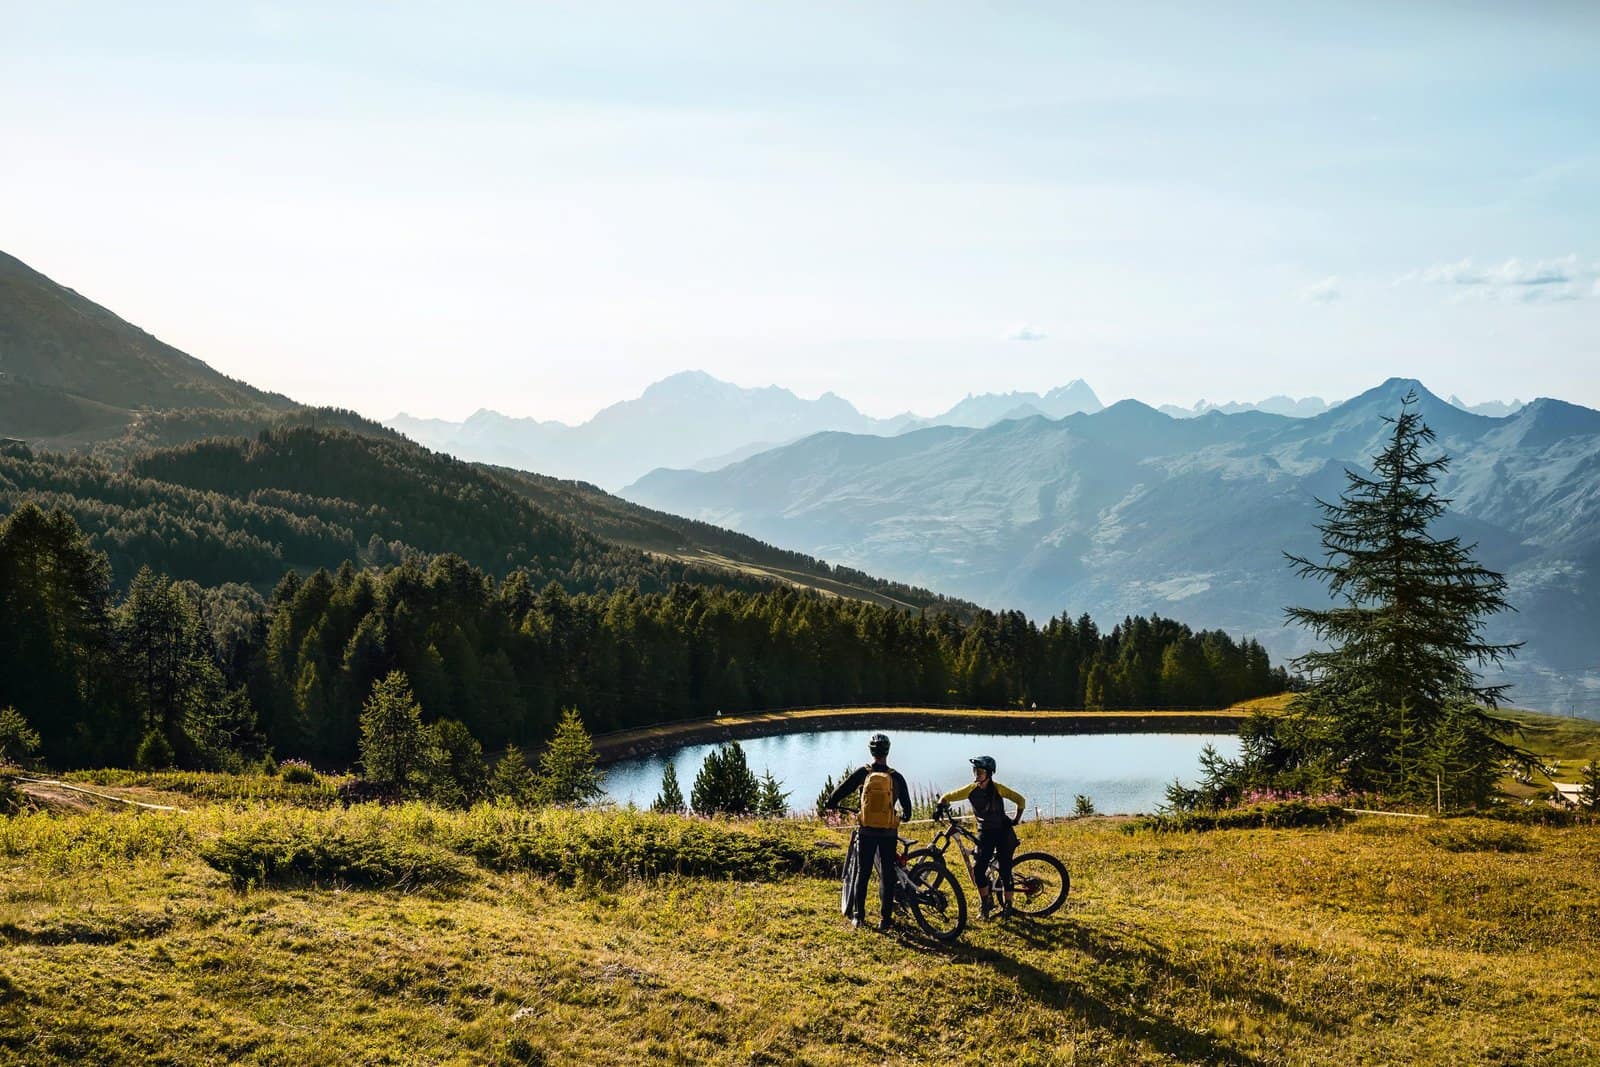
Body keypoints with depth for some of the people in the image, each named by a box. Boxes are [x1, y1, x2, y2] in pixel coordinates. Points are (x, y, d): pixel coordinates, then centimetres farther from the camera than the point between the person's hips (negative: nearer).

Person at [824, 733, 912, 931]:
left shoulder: (863, 773, -3)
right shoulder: (896, 777, 0)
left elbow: (841, 790, 3)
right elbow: (906, 805, 10)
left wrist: (829, 803, 23)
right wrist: (904, 816, 33)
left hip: (866, 831, 0)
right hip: (888, 833, 0)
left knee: (862, 873, 11)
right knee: (887, 874, 7)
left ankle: (858, 916, 12)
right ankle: (886, 918, 7)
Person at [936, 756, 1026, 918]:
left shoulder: (997, 789, -13)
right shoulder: (971, 790, -8)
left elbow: (1020, 800, -3)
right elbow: (948, 797, -4)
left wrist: (1016, 820, -10)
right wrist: (941, 806, -24)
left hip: (1003, 831, -2)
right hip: (985, 833, 2)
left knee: (1005, 870, -4)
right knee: (978, 868, -12)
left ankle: (1007, 906, 9)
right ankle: (985, 903, 6)